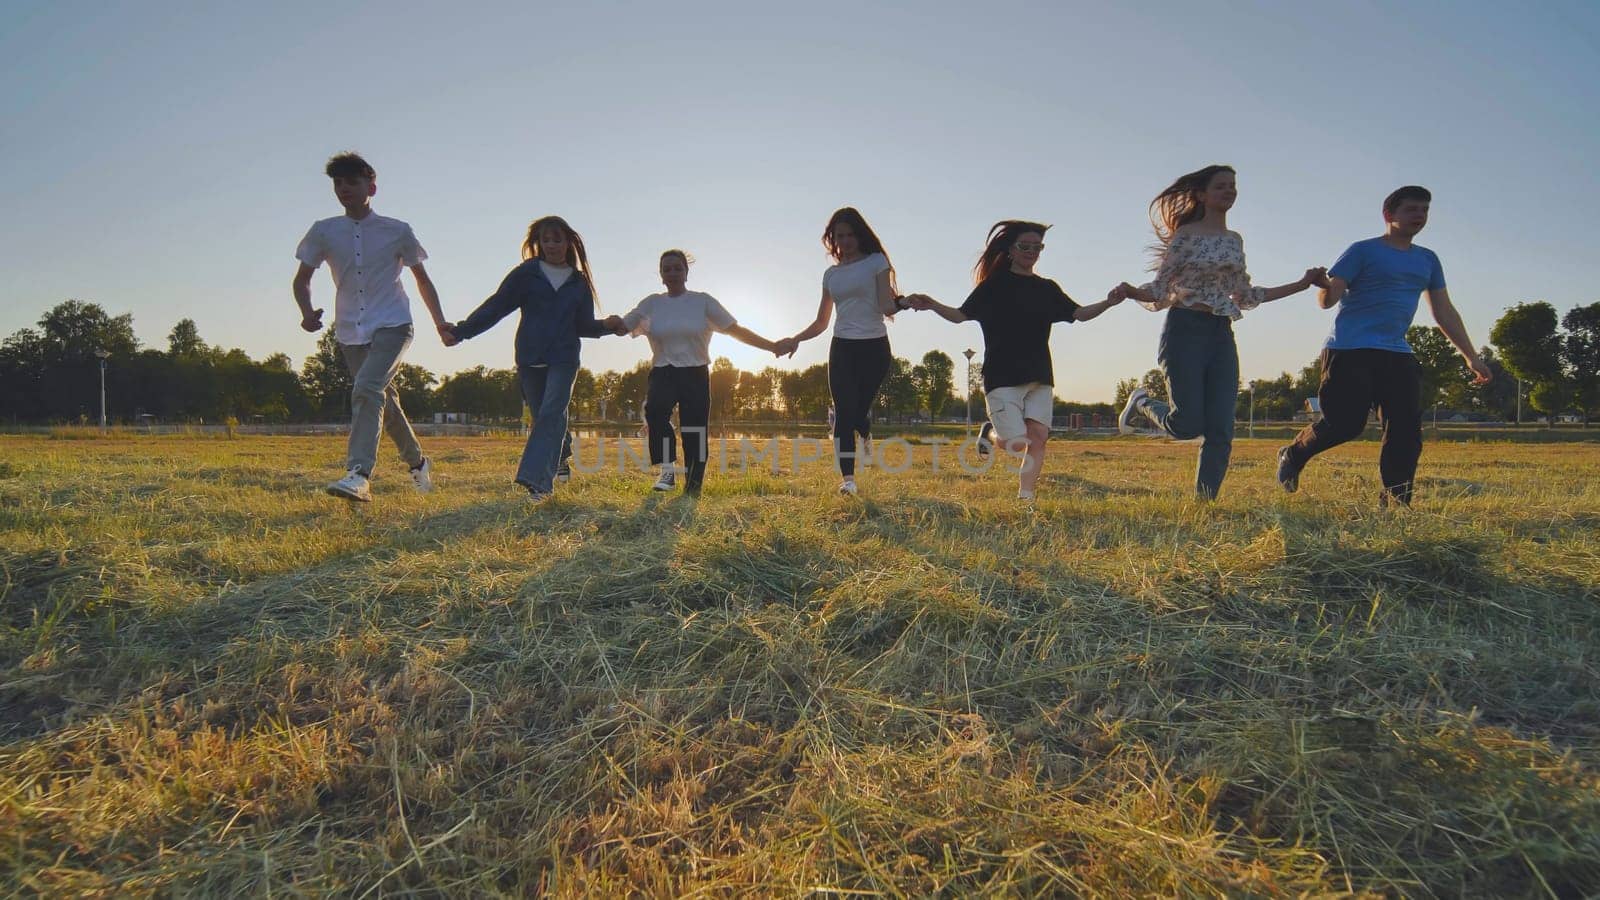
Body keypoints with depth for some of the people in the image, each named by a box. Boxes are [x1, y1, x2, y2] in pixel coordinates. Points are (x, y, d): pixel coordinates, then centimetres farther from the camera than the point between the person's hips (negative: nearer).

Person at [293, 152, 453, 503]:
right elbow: (302, 279, 11)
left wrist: (440, 322, 5)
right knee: (384, 400, 11)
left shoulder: (398, 232, 1)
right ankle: (418, 462, 31)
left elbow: (421, 278, 11)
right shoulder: (323, 232, 5)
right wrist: (307, 311, -10)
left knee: (367, 387, -26)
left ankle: (359, 474, -33)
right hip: (350, 332, 4)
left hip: (392, 325, -4)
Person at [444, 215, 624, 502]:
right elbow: (495, 306, 3)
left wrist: (606, 325, -6)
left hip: (564, 359, 0)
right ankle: (544, 481, 12)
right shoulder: (526, 274, 6)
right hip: (530, 358, 0)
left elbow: (584, 325, 14)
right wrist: (461, 330, -5)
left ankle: (534, 478, -24)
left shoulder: (579, 282, 13)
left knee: (551, 414, -15)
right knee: (543, 418, 4)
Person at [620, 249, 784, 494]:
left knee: (695, 433, -5)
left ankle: (692, 489, 8)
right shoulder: (651, 304, 11)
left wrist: (772, 346, -6)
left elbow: (736, 330, 2)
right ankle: (667, 469, -20)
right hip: (663, 373, 1)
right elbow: (620, 326, 12)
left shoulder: (702, 301, 5)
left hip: (696, 375, -1)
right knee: (655, 410, -30)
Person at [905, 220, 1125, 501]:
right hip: (1003, 375, -4)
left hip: (1039, 375, 4)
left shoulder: (1047, 288, 13)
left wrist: (1108, 303, -13)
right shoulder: (995, 284, 2)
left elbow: (1079, 314, 5)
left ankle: (1025, 495, 1)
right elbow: (961, 315, -3)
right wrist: (932, 305, -20)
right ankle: (993, 436, 24)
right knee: (1017, 443, -11)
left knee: (1038, 434, -8)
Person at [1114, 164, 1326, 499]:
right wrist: (1132, 292, -27)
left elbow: (1245, 297, 21)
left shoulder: (1235, 240, 16)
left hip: (1222, 334, 6)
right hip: (1185, 329, -6)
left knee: (1221, 431, -2)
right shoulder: (1185, 234, -3)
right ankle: (1141, 402, 19)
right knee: (1188, 425, -11)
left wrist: (1302, 284, 22)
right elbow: (1161, 291, -5)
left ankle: (1205, 501, 6)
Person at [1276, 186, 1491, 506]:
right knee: (1344, 424, -13)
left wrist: (1471, 357, 19)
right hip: (1351, 351, -6)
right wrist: (1324, 288, -32)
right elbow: (1327, 300, -7)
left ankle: (1395, 502, 1)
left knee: (1407, 431, -4)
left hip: (1397, 355, 6)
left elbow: (1444, 312, 23)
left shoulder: (1428, 260, 20)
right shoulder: (1363, 251, 1)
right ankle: (1292, 456, 12)